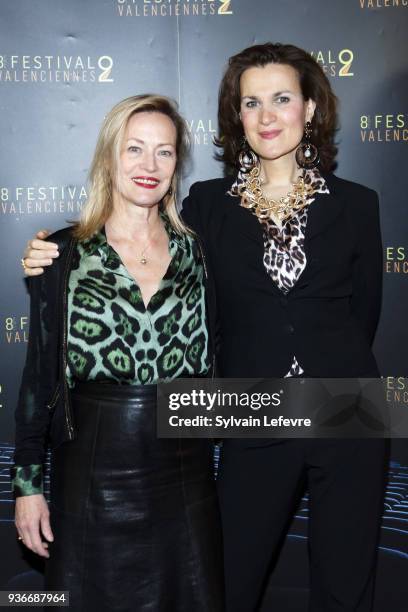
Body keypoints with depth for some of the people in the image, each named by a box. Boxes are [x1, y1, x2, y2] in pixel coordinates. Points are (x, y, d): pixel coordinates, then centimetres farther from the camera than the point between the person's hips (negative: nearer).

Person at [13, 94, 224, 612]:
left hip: (184, 472, 2)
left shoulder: (194, 251, 2)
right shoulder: (63, 254, -4)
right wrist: (27, 484, -2)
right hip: (93, 477, -2)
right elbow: (38, 375, -1)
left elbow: (211, 361, 8)